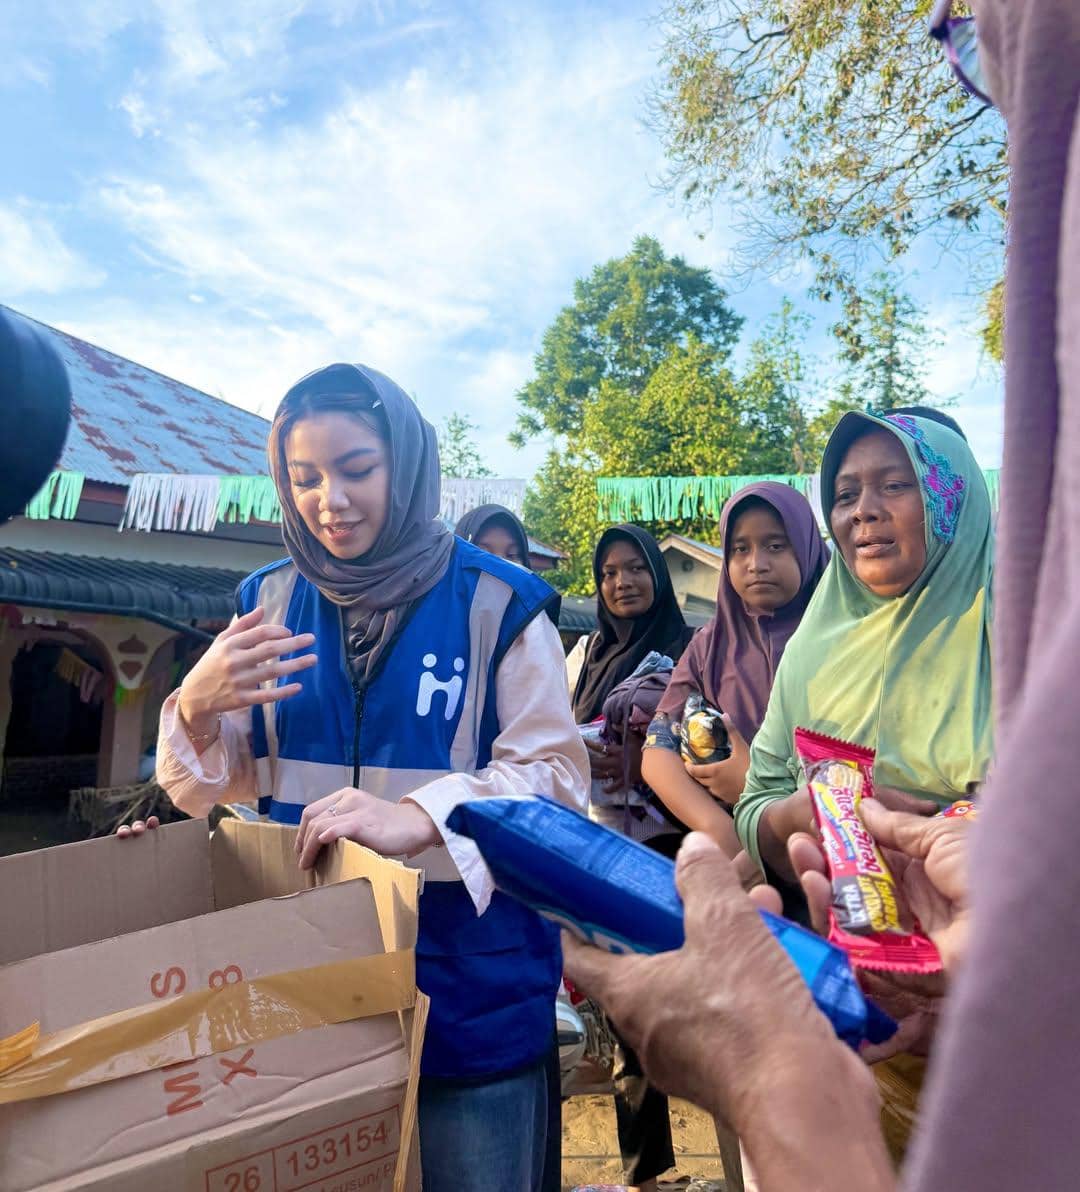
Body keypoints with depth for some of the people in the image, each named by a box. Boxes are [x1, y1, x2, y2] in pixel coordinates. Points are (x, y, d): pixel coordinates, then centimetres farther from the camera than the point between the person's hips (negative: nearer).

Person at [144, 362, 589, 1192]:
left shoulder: (497, 602, -11)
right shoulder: (271, 600, 1)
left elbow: (554, 772, -13)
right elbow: (220, 787, 5)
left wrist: (421, 817, -30)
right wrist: (198, 706, -18)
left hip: (472, 984, -3)